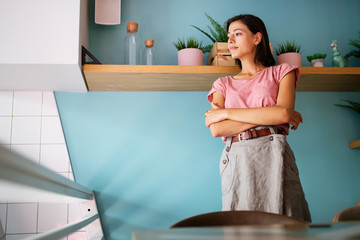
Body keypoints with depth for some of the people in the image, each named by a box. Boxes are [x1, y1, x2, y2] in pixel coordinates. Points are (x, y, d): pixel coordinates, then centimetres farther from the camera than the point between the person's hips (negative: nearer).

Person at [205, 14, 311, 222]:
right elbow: (216, 129, 0)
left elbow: (283, 113, -8)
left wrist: (227, 113, -4)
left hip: (273, 155, -1)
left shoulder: (281, 72, 13)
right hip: (236, 161, 2)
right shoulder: (224, 84, 17)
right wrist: (266, 117, -7)